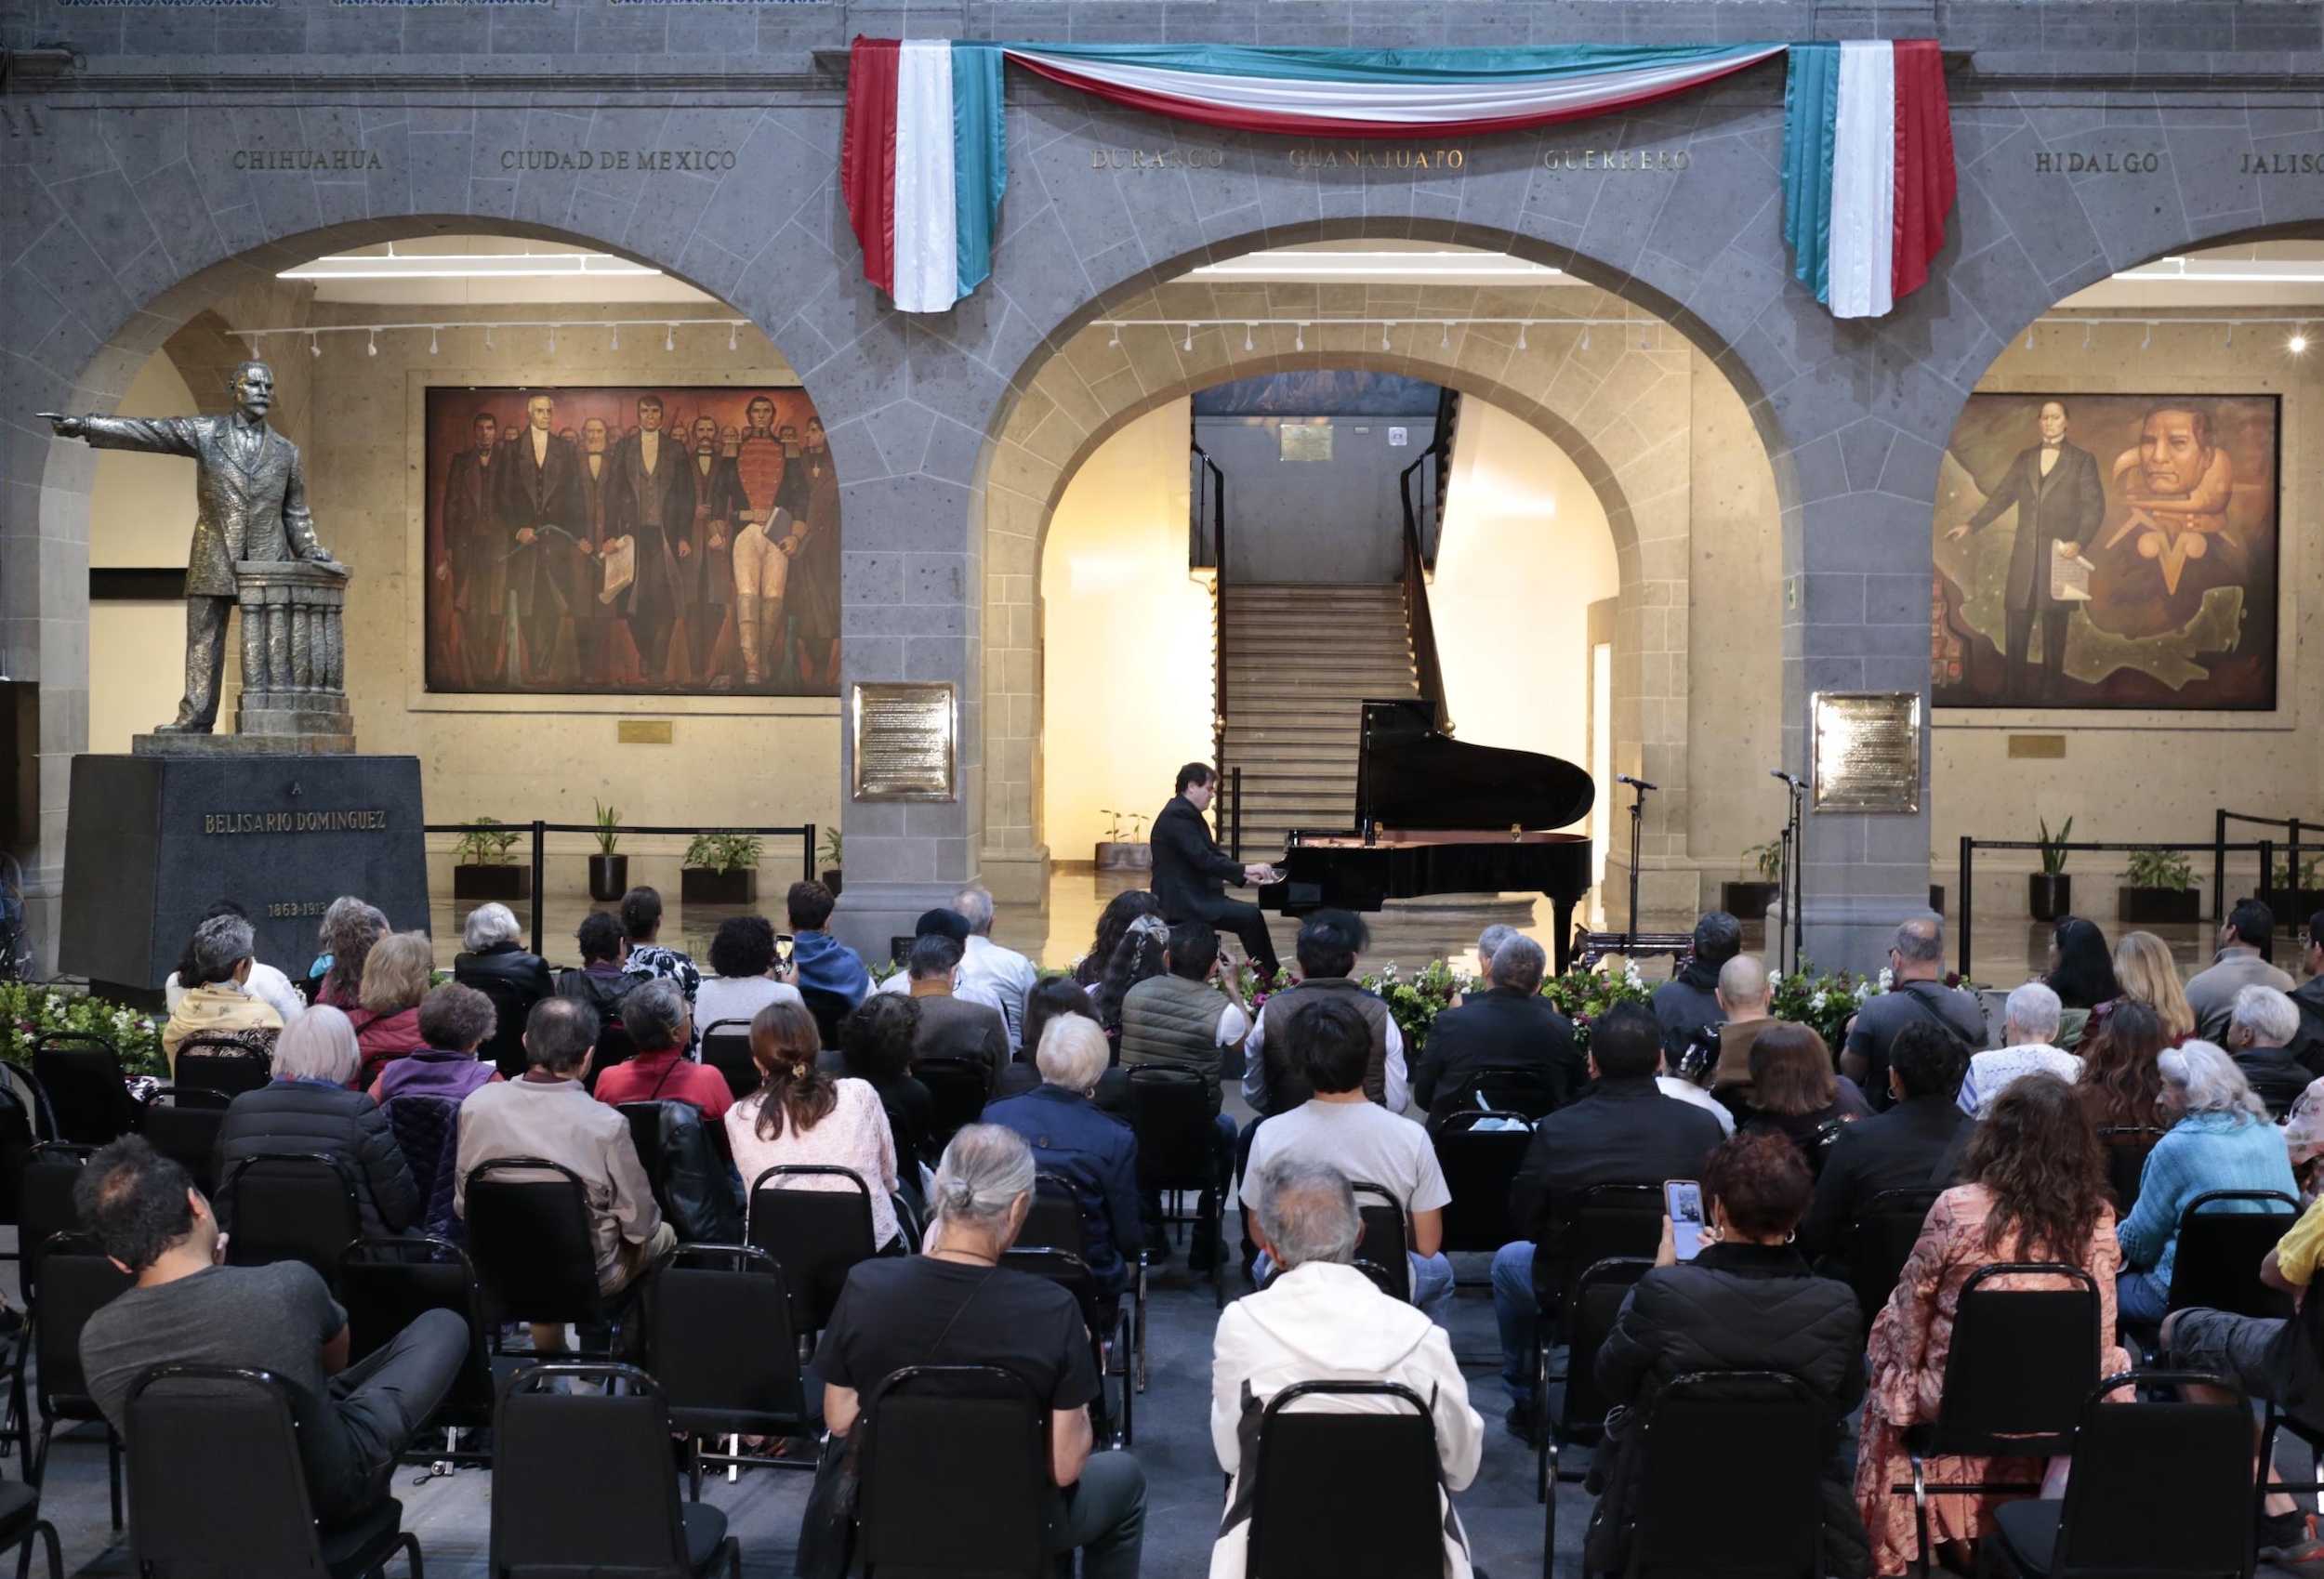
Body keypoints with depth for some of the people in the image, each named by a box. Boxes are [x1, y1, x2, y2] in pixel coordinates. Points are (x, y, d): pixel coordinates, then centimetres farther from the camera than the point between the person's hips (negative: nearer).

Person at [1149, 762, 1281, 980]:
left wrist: (1245, 875, 5)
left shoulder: (1188, 814, 16)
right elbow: (1203, 860, -24)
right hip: (1183, 901, -11)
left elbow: (1214, 854, 18)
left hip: (1195, 895, 11)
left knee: (1251, 913, 5)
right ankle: (1270, 977, -5)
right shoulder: (1177, 815, -17)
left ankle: (1269, 976, 5)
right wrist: (1246, 869, -19)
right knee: (1251, 916, -17)